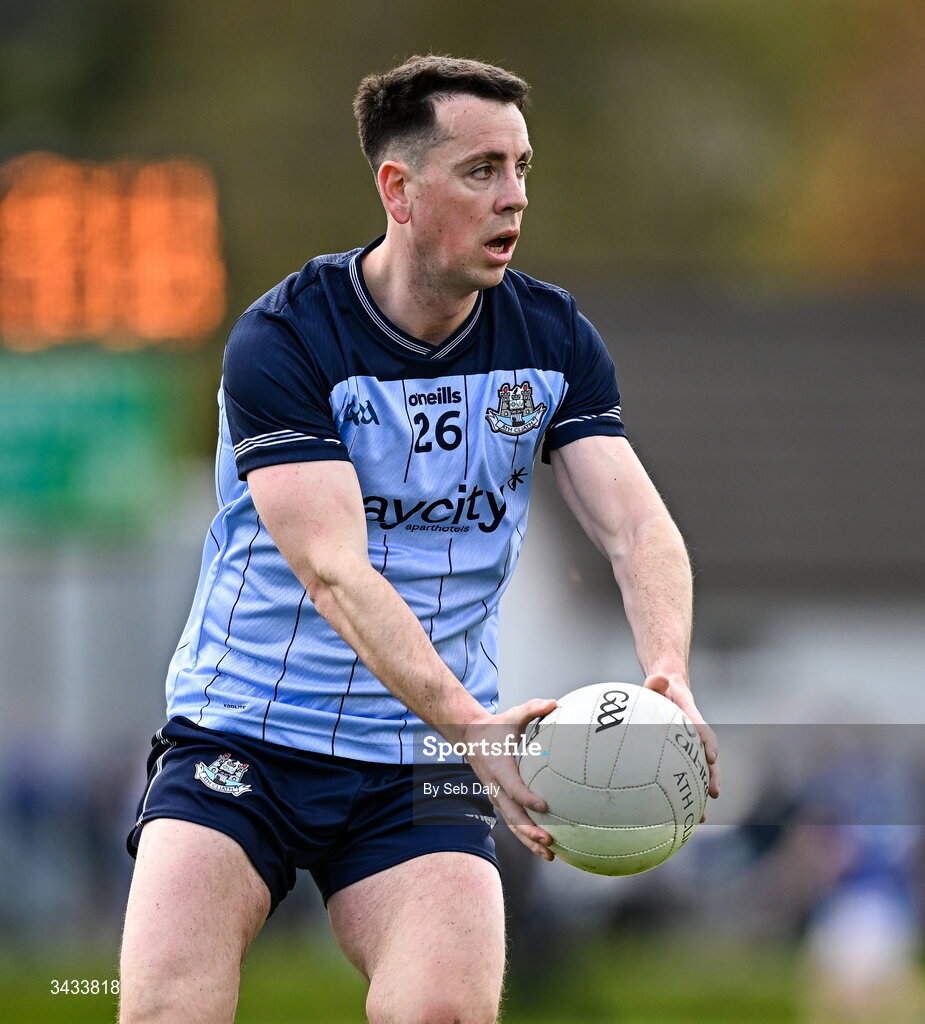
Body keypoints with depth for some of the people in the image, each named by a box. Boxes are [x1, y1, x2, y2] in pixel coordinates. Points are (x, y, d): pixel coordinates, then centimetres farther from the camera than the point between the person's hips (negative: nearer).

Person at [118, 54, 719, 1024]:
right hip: (241, 735, -3)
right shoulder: (281, 342, -13)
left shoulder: (554, 339, 3)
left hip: (422, 763, 3)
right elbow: (333, 571, -24)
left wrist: (667, 679, -28)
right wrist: (470, 724, -38)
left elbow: (636, 524, -6)